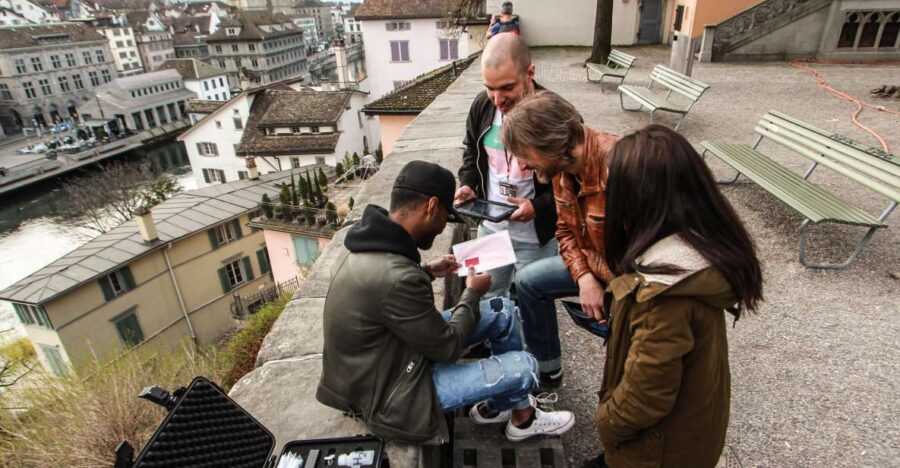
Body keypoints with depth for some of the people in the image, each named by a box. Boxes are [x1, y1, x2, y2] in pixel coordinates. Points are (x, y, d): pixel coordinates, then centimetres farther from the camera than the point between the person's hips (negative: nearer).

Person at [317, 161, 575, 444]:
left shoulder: (372, 244, -7)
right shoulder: (397, 279, -37)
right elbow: (448, 347, -22)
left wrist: (428, 272, 6)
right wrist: (472, 294, -6)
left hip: (389, 356, 9)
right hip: (390, 393, -9)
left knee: (503, 312, 7)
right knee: (523, 367, -8)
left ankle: (500, 403, 26)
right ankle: (522, 419, 27)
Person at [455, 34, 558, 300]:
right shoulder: (482, 105, -6)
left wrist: (538, 206, -27)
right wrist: (467, 184, -5)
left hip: (536, 236, -5)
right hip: (490, 227, 5)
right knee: (487, 300, 24)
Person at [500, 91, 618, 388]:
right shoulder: (560, 166, -8)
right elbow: (565, 230, 3)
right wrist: (584, 277, -11)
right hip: (594, 264, 8)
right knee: (529, 281, 8)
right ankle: (546, 371, 26)